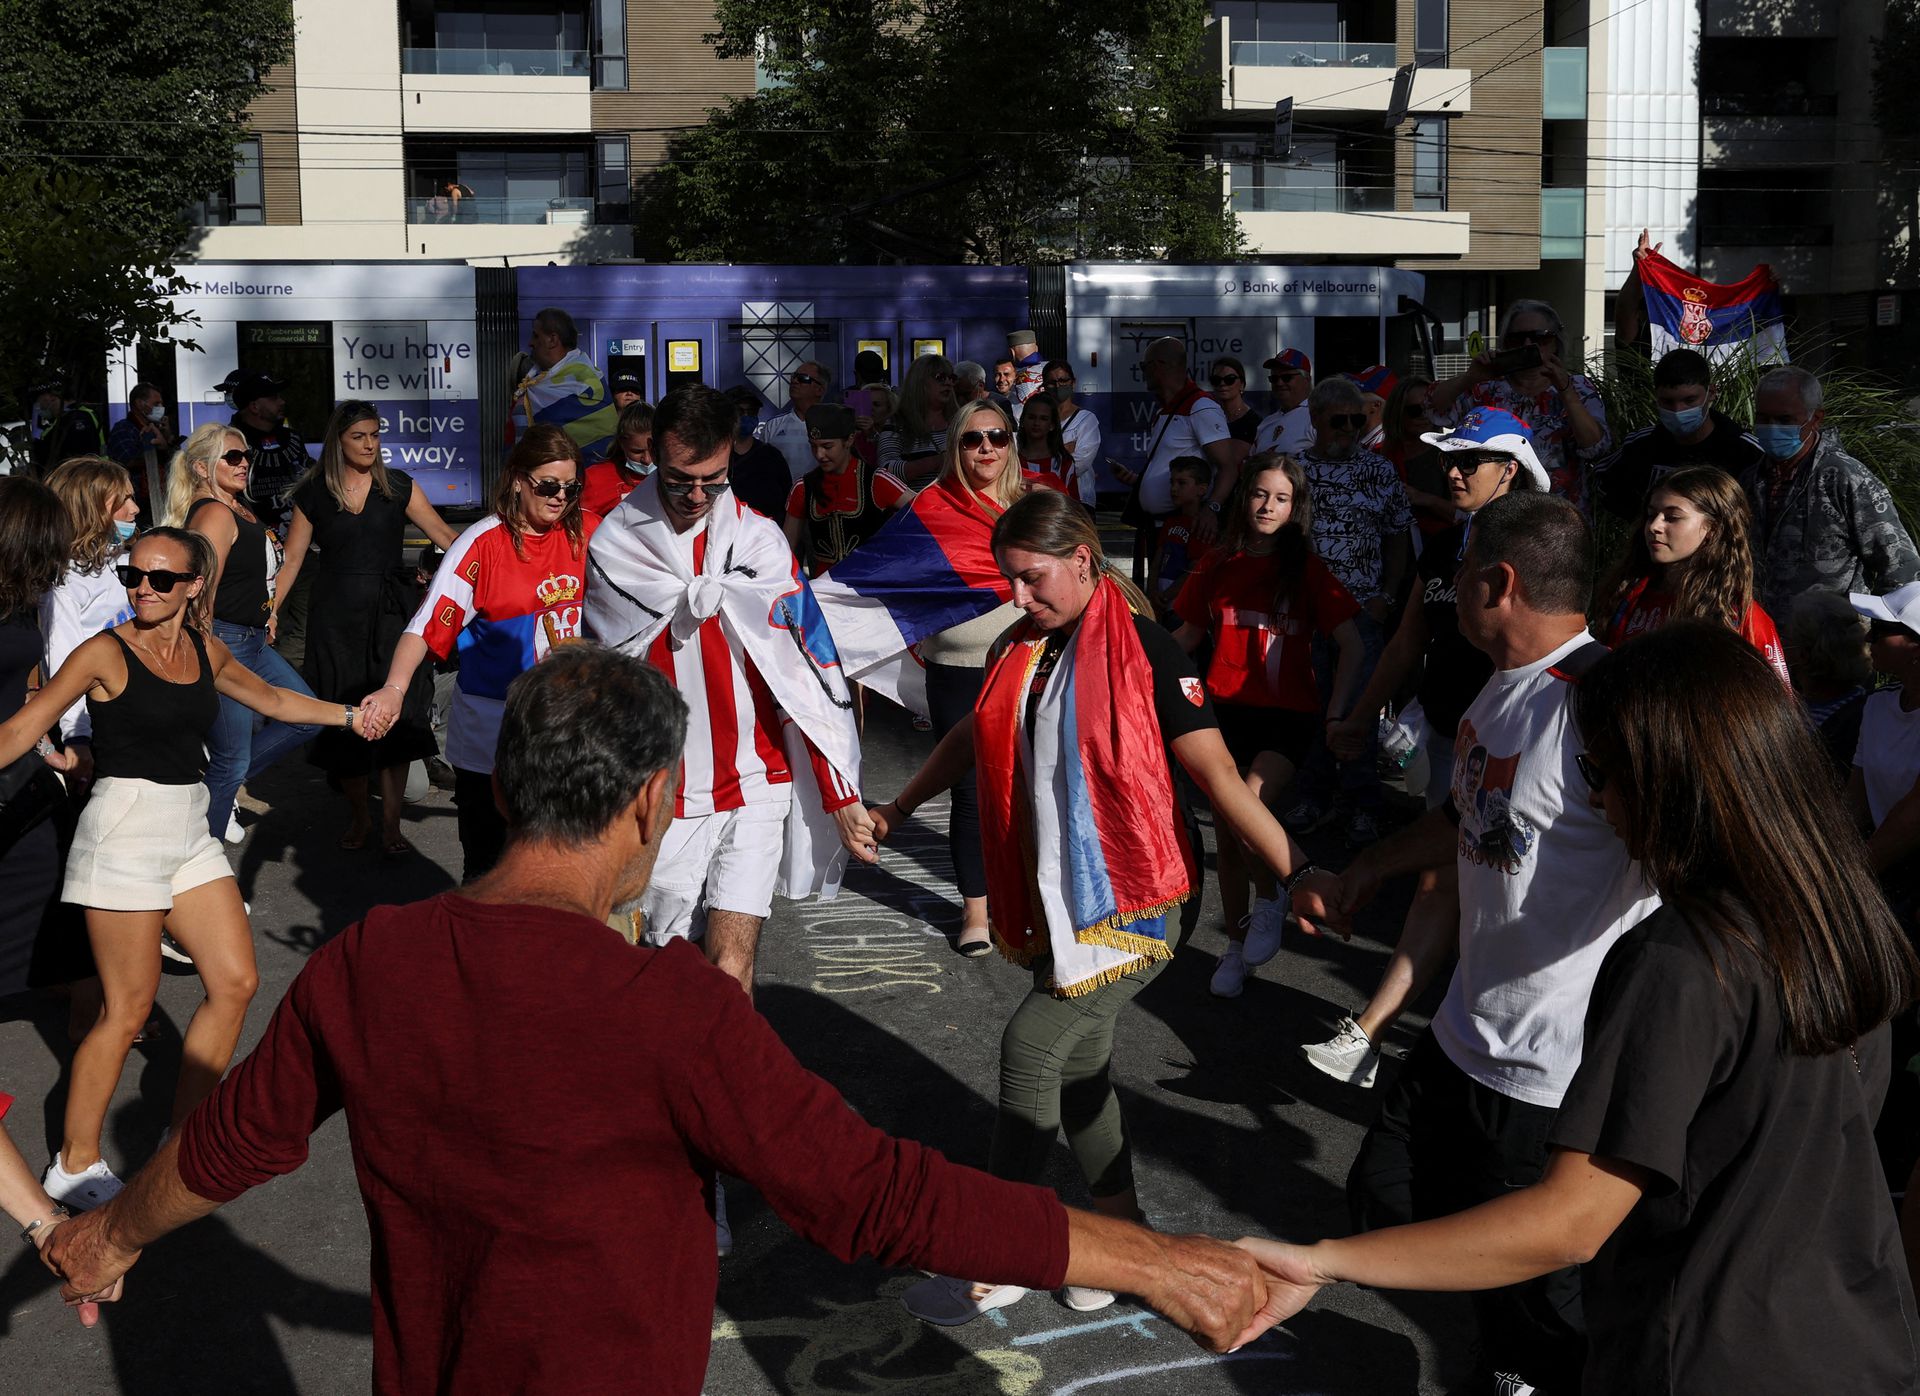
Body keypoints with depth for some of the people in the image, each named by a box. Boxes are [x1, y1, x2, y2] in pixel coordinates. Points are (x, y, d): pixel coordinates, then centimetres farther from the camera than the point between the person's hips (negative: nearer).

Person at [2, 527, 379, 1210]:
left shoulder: (206, 652, 9)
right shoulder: (106, 653, -8)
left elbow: (273, 699, 27)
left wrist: (349, 715, 29)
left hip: (189, 832, 7)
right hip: (124, 827, -7)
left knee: (236, 982, 5)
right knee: (128, 1009, -4)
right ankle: (74, 1165, 12)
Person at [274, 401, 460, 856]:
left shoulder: (398, 486, 5)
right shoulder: (313, 494, 5)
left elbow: (445, 536, 1)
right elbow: (291, 561, 7)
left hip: (392, 613, 0)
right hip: (337, 618, 0)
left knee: (395, 715, -6)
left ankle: (391, 822, 4)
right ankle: (358, 815, 19)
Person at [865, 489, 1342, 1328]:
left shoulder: (1142, 650, -12)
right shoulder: (1020, 650, 8)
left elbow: (1216, 772, -14)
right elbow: (972, 739, 25)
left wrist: (1296, 871, -21)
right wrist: (897, 809, 34)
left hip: (1130, 904, -7)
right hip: (1055, 904, 7)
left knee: (1032, 1045, -14)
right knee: (1077, 1067, 11)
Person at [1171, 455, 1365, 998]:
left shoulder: (1307, 570, 1)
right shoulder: (1219, 566, 8)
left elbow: (1351, 645, 0)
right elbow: (1187, 634, 16)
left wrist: (1336, 713, -8)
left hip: (1287, 715, -3)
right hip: (1225, 709, 3)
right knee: (1227, 830, 6)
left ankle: (1270, 902, 5)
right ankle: (1236, 944, 24)